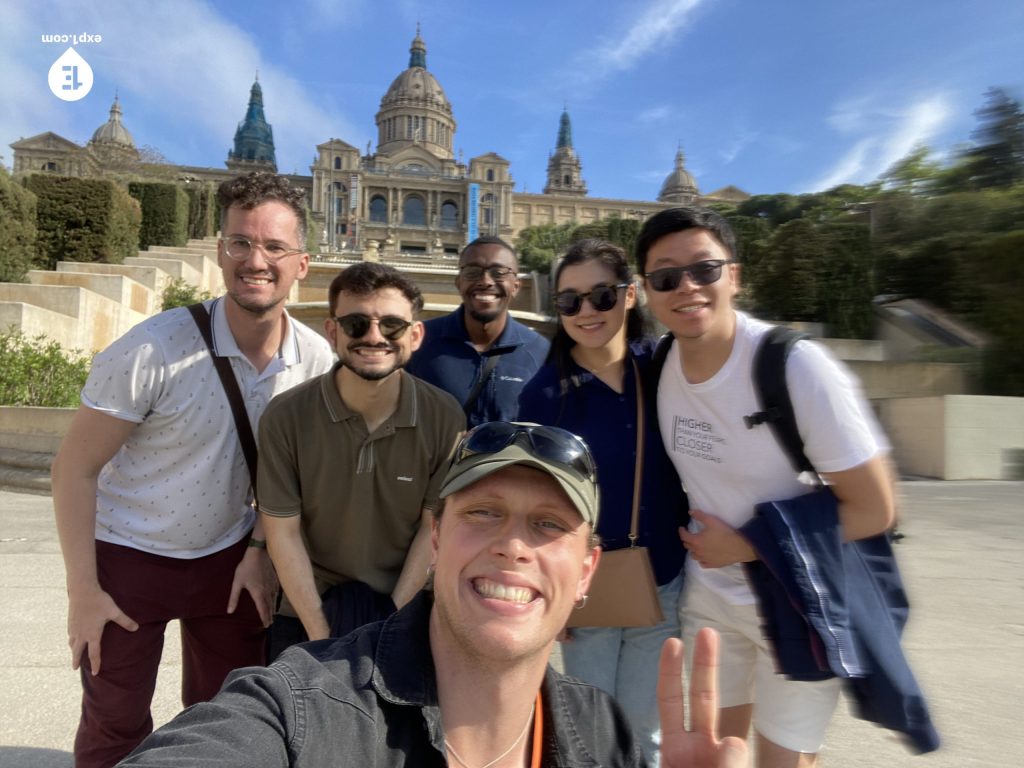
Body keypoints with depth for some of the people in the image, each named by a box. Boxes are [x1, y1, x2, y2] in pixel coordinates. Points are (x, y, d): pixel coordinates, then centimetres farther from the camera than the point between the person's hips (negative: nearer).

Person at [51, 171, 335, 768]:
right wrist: (82, 590, -13)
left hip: (231, 556, 3)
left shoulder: (315, 359, -11)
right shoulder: (155, 349, -23)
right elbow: (75, 468, -14)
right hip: (128, 556, -3)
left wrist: (259, 549, -3)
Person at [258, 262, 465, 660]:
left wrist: (393, 621, -9)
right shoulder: (285, 417, -16)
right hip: (307, 612, 0)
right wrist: (320, 635, -11)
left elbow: (433, 526, -9)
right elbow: (283, 531, -11)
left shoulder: (445, 417, -16)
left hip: (407, 610, 0)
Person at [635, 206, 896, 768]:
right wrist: (686, 542, -3)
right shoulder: (655, 366, -11)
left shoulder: (797, 366, -26)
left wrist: (745, 548, -19)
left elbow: (873, 510, -20)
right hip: (708, 597, 4)